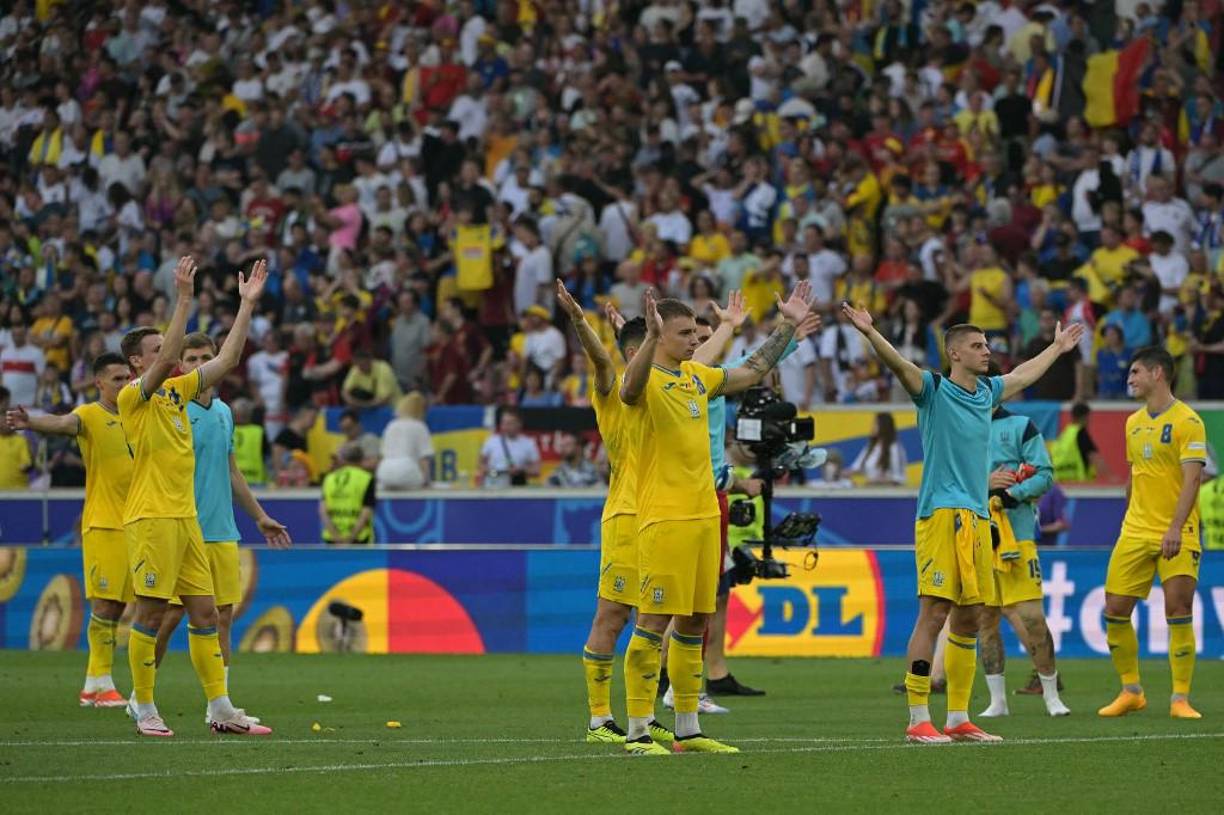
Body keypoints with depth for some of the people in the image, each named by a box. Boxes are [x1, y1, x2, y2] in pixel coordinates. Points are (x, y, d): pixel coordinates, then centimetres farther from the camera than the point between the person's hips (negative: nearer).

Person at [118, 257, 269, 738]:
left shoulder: (177, 390, 15)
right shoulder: (132, 397, -7)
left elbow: (227, 360, 14)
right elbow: (166, 362, -23)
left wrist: (248, 304, 10)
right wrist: (184, 300, -26)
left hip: (186, 517, 8)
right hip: (151, 518, -8)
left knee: (205, 612, 6)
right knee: (151, 613, -4)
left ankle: (220, 709, 8)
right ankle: (145, 710, 3)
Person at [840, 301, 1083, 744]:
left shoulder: (986, 391, 17)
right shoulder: (934, 389, -3)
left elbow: (1023, 374, 37)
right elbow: (899, 365, -21)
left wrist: (1057, 347, 52)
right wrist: (870, 333, -38)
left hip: (977, 519, 7)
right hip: (940, 513, -7)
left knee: (968, 619, 9)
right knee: (934, 612, -11)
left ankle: (959, 718, 16)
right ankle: (918, 720, -11)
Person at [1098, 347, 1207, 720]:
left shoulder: (1187, 421, -9)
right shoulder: (1134, 423, 13)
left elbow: (1191, 479, -16)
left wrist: (1175, 528, -26)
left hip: (1177, 534, -6)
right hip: (1135, 531, 6)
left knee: (1178, 610, -11)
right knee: (1115, 611, 1)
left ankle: (1180, 699, -4)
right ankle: (1131, 692, 15)